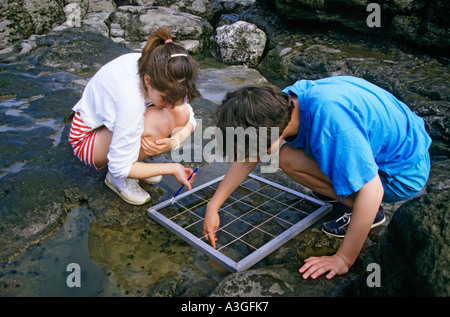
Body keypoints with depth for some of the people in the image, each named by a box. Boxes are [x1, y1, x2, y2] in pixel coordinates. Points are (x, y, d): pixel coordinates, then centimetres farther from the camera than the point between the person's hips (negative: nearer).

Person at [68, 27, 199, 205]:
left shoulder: (156, 70, -21)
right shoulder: (131, 99, -40)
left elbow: (189, 119, -9)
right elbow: (120, 167, -31)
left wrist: (175, 141, -30)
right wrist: (172, 168, -31)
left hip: (112, 119, 7)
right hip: (87, 136, -7)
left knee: (181, 114, -16)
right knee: (161, 121, -33)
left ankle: (133, 160, 3)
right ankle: (117, 179, -8)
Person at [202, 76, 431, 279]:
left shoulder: (329, 116, -36)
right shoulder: (283, 102, -10)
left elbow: (371, 191, -32)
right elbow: (247, 159, 0)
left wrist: (343, 259, -25)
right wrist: (213, 207, 0)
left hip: (404, 172, -8)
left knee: (289, 159, -20)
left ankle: (372, 213, -5)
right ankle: (343, 190, 12)